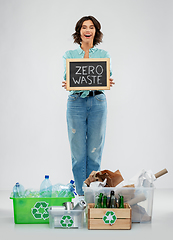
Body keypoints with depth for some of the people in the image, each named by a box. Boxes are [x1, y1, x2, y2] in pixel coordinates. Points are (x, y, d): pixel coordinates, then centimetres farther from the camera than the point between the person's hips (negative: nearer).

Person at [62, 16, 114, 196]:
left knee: (95, 151, 3)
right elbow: (66, 79, 0)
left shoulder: (104, 55, 9)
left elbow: (108, 79, 1)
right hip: (76, 103, 0)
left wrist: (108, 83, -23)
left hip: (97, 102, 0)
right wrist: (66, 84, -25)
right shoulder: (69, 55, 8)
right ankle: (81, 194, 10)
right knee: (78, 152, 0)